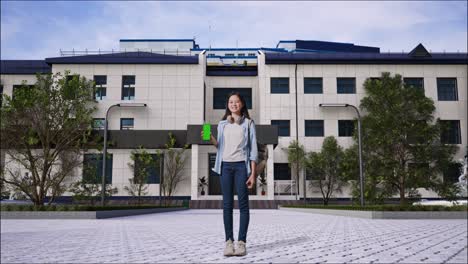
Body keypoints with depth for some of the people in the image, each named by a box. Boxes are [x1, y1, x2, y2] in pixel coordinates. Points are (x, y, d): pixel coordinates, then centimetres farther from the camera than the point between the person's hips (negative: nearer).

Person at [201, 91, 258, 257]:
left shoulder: (248, 123, 6)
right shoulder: (222, 124, 14)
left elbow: (253, 149, 2)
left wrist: (253, 173, -5)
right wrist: (211, 139, -4)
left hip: (241, 165, -2)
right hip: (225, 165, 3)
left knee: (243, 204, -4)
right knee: (227, 204, 1)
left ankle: (242, 242, -1)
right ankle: (229, 241, 4)